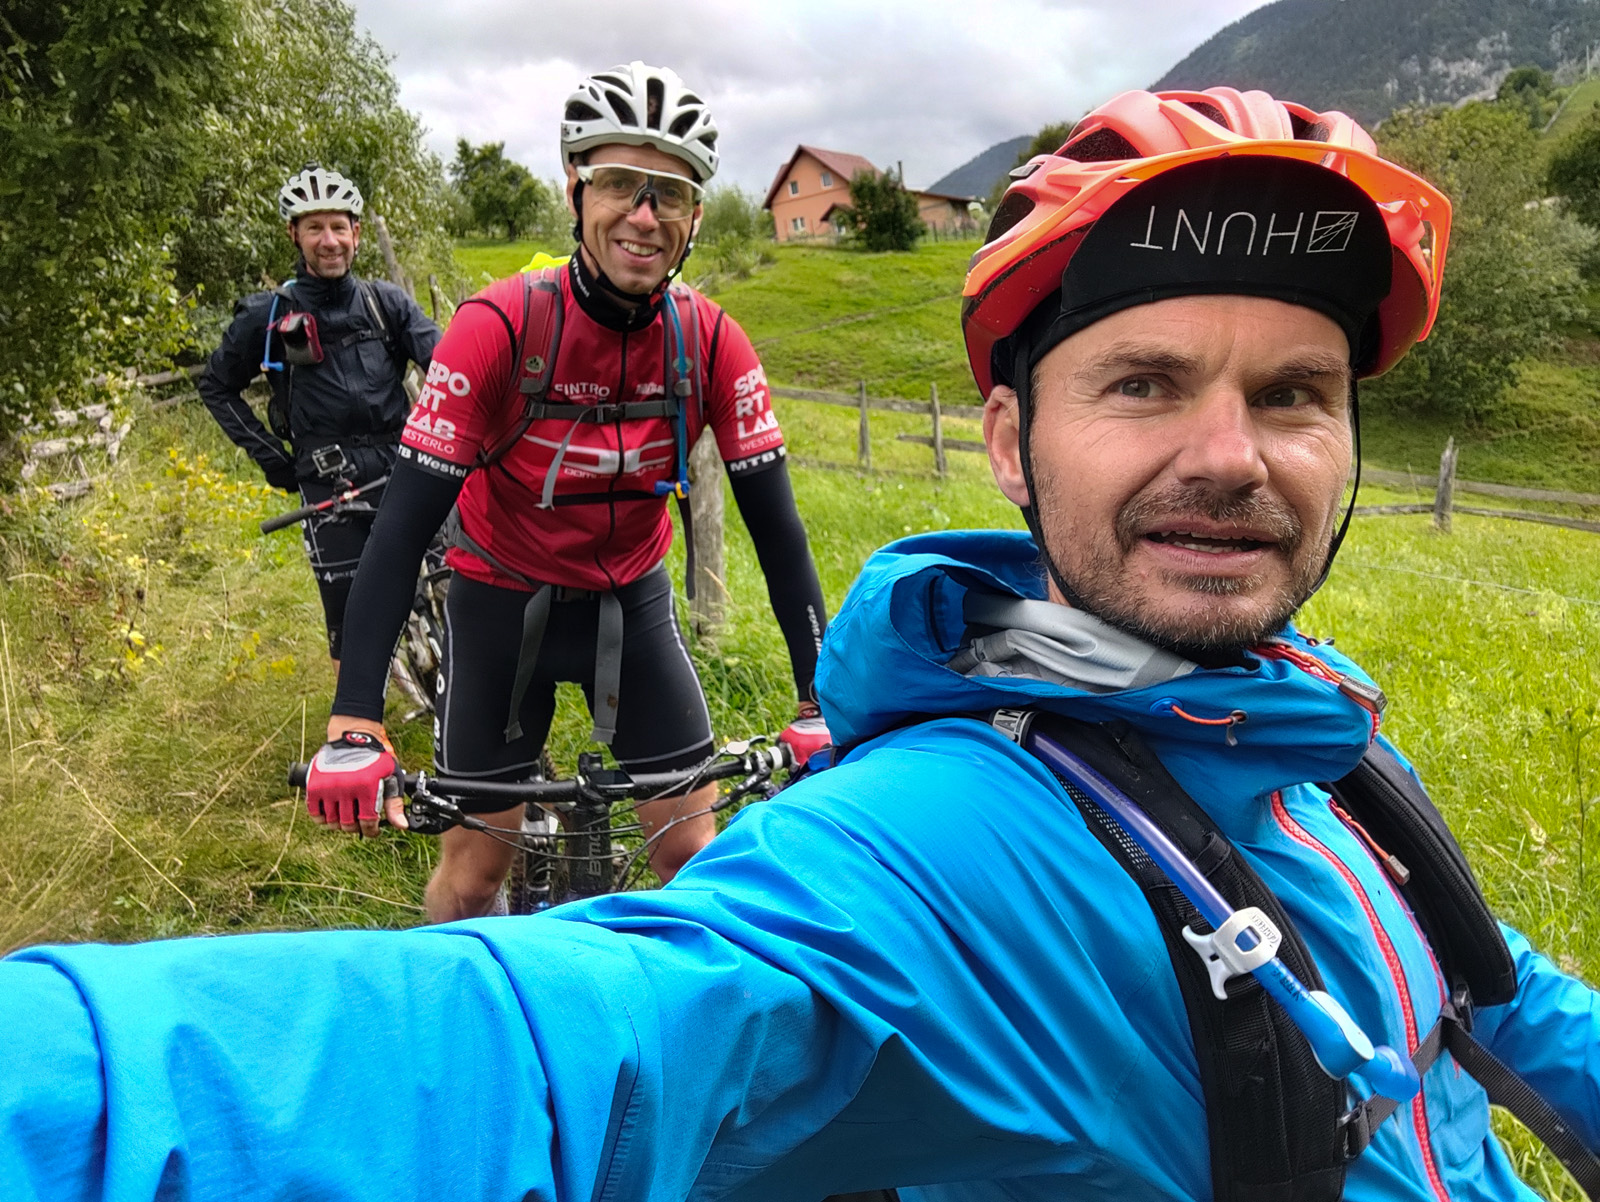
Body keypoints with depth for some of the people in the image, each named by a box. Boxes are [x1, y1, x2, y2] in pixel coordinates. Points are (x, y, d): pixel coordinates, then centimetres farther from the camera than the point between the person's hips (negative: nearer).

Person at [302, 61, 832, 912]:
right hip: (503, 599, -2)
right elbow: (405, 523, -26)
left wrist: (821, 701, -20)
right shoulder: (500, 327, -25)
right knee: (476, 863, 5)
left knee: (691, 845, 3)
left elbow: (775, 524, -14)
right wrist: (353, 726, -33)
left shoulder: (712, 342, -17)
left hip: (629, 600, 2)